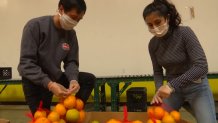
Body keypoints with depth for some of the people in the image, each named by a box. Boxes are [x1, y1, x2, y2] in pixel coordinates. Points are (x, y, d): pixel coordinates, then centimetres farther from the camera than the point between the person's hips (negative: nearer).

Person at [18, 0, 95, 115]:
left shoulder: (71, 33, -3)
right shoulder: (35, 26, -19)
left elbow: (71, 62, -1)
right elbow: (26, 63, -23)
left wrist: (73, 79, -25)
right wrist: (49, 84, -35)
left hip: (55, 77, 5)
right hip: (35, 81, -5)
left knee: (89, 79, -6)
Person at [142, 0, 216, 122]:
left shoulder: (185, 32, -21)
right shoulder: (153, 44, -7)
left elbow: (201, 67, -27)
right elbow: (158, 71, 3)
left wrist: (172, 85, -35)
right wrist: (159, 90, -17)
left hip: (196, 86, -4)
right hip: (172, 87, 4)